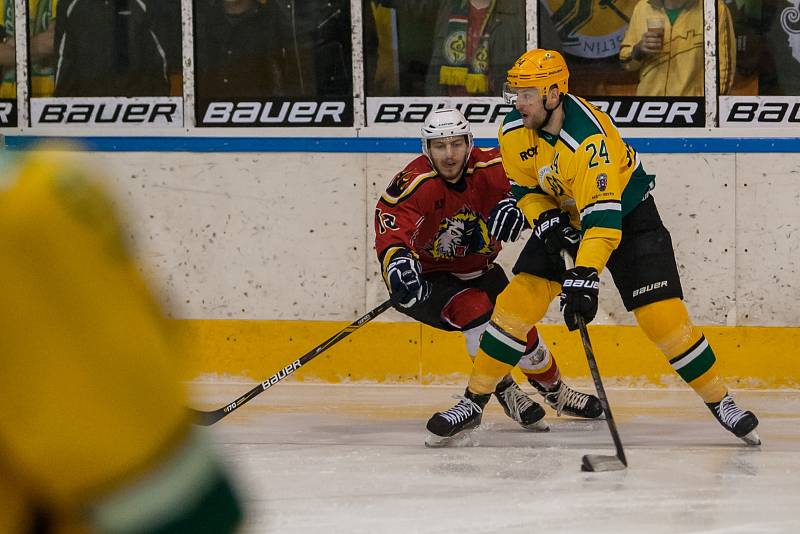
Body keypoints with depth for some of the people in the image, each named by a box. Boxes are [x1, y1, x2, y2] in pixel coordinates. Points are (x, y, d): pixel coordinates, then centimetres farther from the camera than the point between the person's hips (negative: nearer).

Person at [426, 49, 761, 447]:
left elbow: (602, 216, -41)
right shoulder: (514, 131, -15)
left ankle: (720, 402, -1)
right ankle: (474, 400, 1)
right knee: (518, 300, -9)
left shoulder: (590, 139, -36)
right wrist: (545, 221, -20)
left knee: (662, 313, -15)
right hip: (562, 215, 5)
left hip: (626, 212, -5)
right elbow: (525, 188, 0)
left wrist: (585, 276, -50)